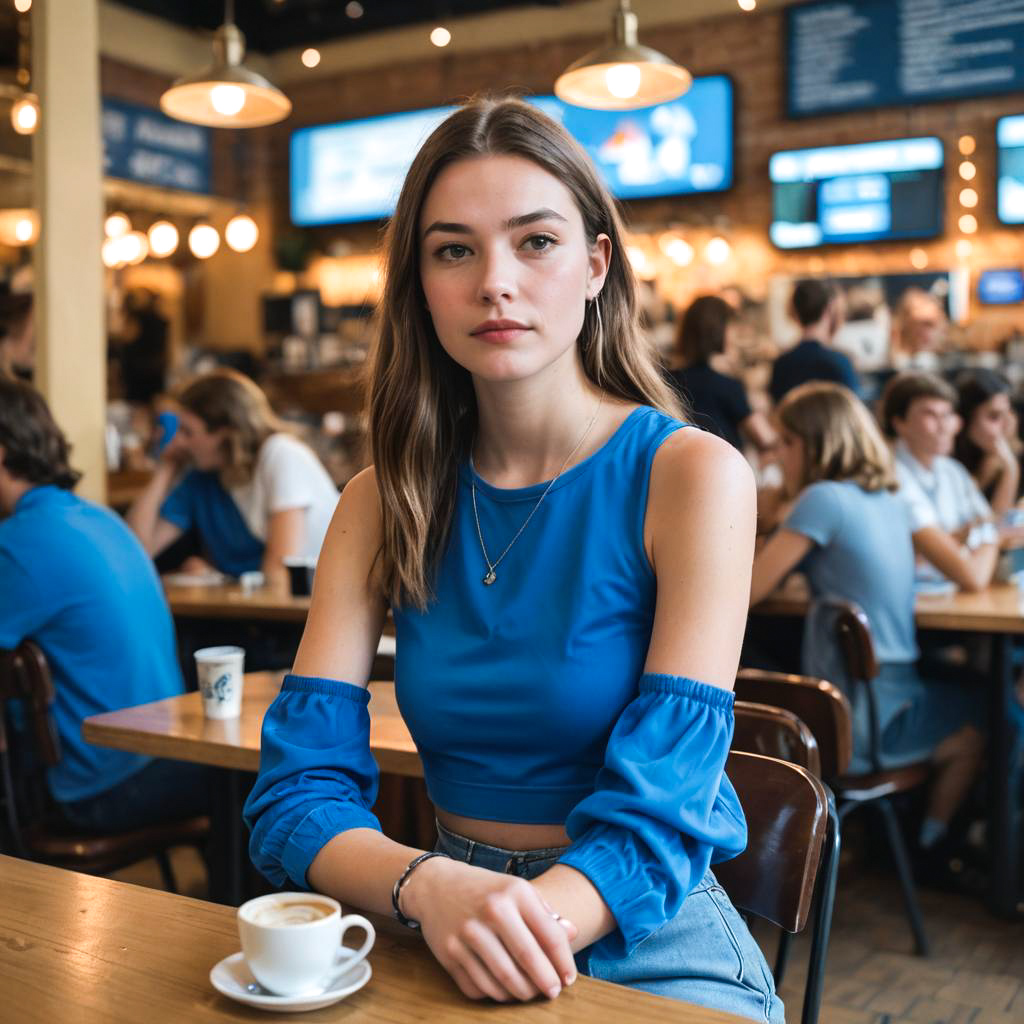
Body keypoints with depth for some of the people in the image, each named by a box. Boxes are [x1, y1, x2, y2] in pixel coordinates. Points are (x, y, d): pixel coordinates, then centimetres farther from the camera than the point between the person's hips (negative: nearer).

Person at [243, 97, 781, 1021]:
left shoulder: (690, 475, -9)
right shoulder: (385, 501, 1)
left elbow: (659, 806, -14)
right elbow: (298, 786, -6)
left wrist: (525, 921, -31)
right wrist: (433, 887, -25)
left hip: (646, 938, -2)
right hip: (441, 942, 3)